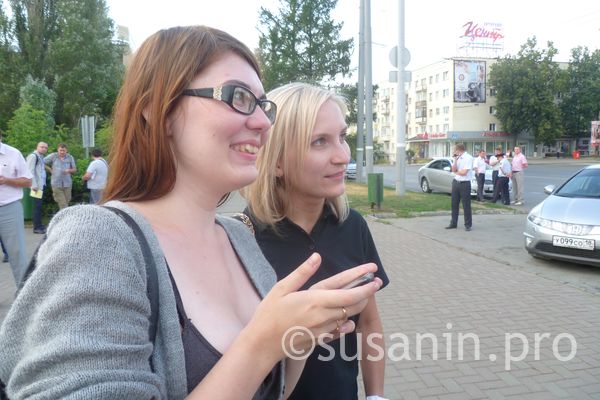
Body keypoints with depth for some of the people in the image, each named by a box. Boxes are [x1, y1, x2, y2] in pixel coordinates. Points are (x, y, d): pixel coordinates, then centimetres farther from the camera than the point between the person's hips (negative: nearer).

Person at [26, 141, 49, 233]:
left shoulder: (41, 157, 18)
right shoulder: (33, 156, -10)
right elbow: (30, 171, -16)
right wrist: (34, 185, -20)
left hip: (41, 185, 9)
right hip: (37, 185, -9)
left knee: (39, 206, 14)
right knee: (37, 206, -7)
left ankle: (39, 225, 21)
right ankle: (36, 227, -4)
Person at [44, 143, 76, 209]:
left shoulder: (70, 157, 5)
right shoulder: (53, 156, 0)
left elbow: (74, 169, 10)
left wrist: (69, 170, -11)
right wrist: (50, 169, 1)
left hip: (67, 183, 2)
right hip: (56, 184, -2)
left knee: (67, 201, 7)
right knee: (62, 203, -5)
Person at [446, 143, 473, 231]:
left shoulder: (468, 158, -12)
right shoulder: (458, 157, 10)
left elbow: (464, 172, -17)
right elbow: (454, 169, 5)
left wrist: (456, 172, 0)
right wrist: (455, 160, -4)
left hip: (464, 183, -7)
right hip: (456, 182, 7)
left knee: (466, 205, 0)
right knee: (454, 204, 11)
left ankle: (468, 225, 8)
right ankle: (453, 223, 20)